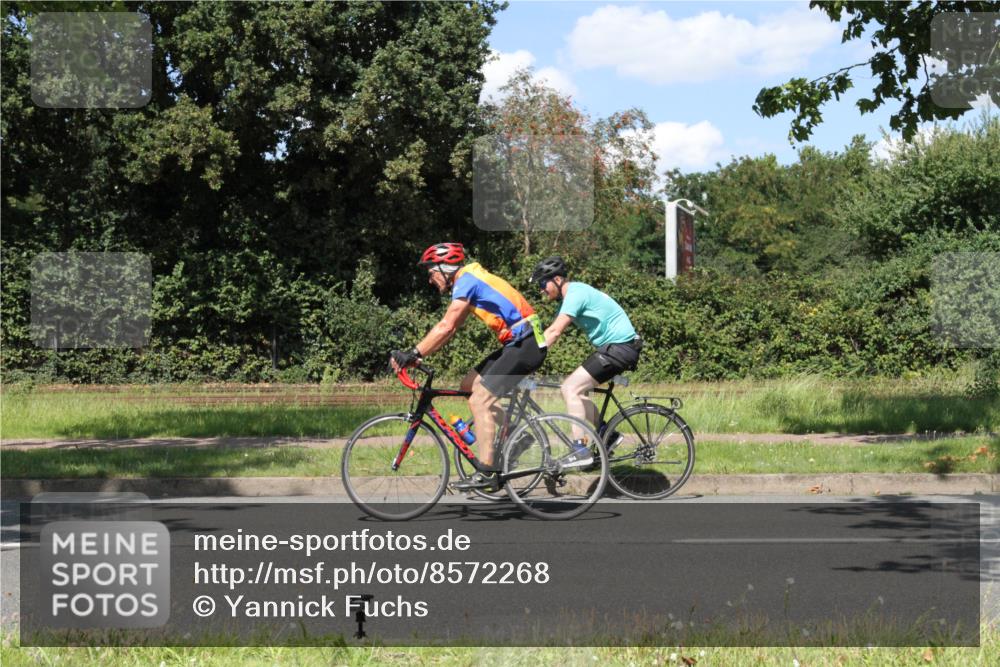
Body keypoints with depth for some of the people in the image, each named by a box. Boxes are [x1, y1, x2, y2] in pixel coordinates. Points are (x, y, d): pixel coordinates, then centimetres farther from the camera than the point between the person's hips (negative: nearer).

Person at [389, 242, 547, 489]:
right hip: (519, 342, 10)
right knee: (470, 385, 11)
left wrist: (413, 354, -21)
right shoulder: (468, 281, 18)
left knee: (479, 400, -13)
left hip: (525, 343, -10)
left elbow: (446, 328, -21)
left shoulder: (466, 281, -12)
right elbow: (448, 329, 17)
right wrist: (416, 353, 8)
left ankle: (486, 473, -14)